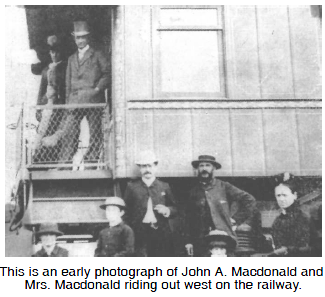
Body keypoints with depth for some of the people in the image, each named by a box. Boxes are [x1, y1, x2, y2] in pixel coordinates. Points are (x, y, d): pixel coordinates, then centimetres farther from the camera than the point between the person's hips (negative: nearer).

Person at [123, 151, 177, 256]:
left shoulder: (164, 186, 12)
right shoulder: (132, 187, 8)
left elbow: (174, 209, 14)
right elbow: (126, 211, 6)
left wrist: (166, 210, -8)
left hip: (161, 233, 1)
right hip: (139, 234, -1)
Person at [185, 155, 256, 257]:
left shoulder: (224, 187, 4)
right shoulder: (194, 192, 9)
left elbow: (249, 200, 6)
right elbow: (189, 218, 9)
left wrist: (236, 219, 2)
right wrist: (188, 241, 2)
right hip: (200, 242, 2)